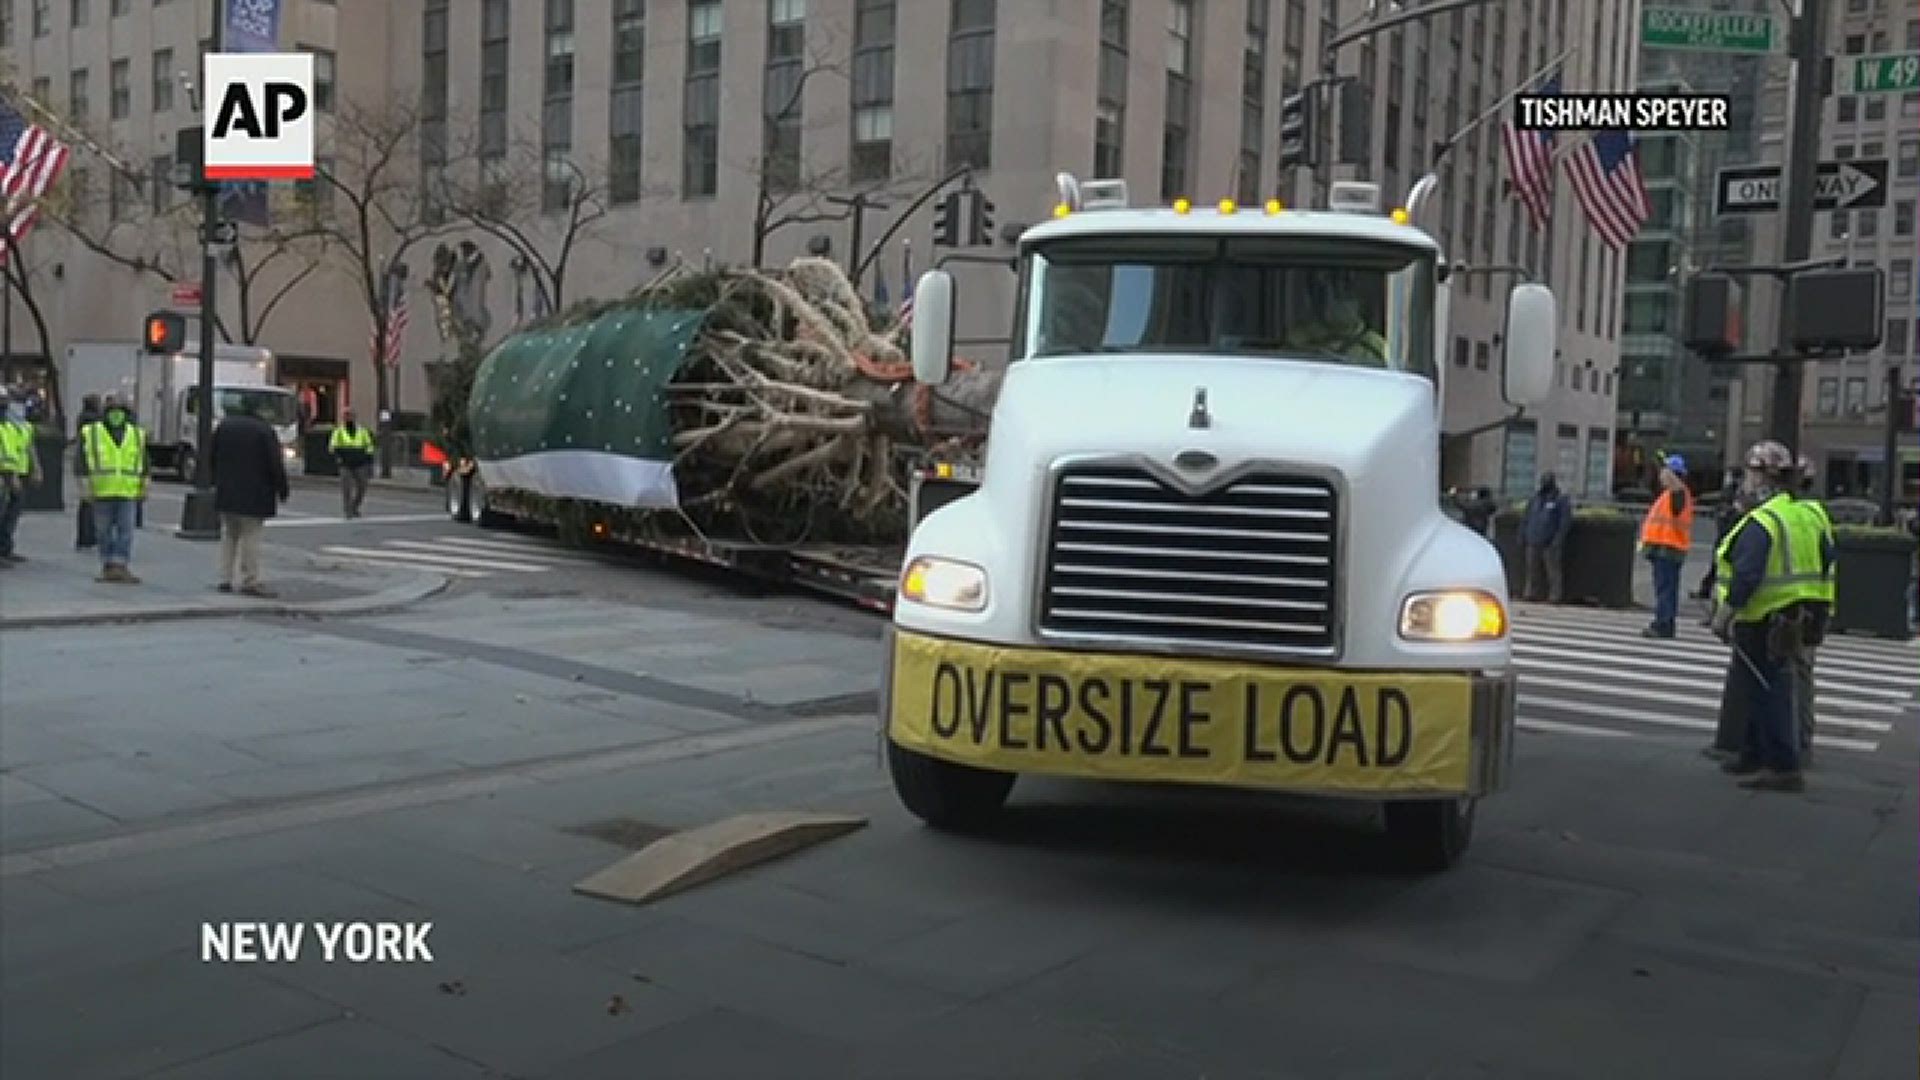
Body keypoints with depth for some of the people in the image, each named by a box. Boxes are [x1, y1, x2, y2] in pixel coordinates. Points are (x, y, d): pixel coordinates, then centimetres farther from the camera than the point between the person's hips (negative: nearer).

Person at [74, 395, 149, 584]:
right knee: (104, 531, 5)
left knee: (125, 531, -7)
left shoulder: (137, 435, 11)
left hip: (128, 492, 1)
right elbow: (80, 462, 3)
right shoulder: (90, 433, 4)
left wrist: (144, 486, 9)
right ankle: (108, 566, 13)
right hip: (101, 491, -1)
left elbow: (145, 464, 16)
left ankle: (120, 567, -9)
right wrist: (84, 486, -5)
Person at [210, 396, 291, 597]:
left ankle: (225, 579, 12)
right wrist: (282, 490, -2)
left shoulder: (224, 426, 9)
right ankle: (250, 581, -2)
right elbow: (276, 464, -11)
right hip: (253, 495, -5)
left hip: (226, 492, 5)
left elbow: (212, 459, 14)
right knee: (250, 536, -2)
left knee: (229, 535, 13)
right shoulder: (265, 430, -9)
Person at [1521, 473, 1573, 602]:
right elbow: (1527, 519, 21)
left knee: (1554, 571, -8)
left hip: (1550, 544, -5)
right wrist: (1522, 536, 12)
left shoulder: (1562, 499, 1)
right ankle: (1533, 594, 8)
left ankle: (1555, 596, -6)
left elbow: (1566, 521, -6)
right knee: (1533, 570, 4)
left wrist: (1558, 539, -15)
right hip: (1533, 543, 5)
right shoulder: (1535, 498, 18)